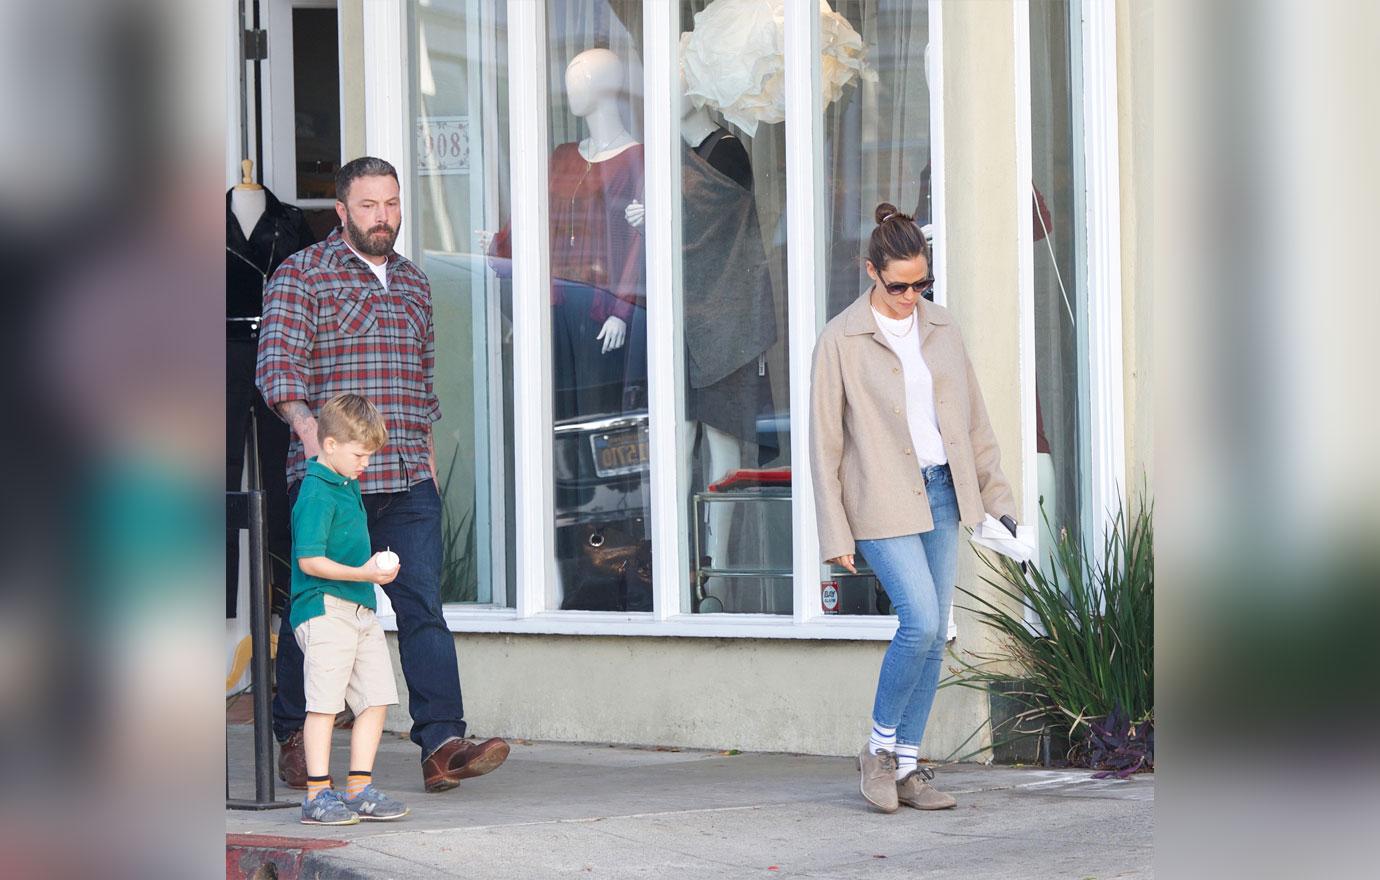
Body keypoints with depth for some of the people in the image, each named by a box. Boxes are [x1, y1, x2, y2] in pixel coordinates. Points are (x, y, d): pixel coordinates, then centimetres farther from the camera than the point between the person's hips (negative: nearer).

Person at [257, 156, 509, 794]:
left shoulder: (412, 282, 20)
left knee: (423, 604, -7)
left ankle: (441, 744, -14)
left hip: (408, 478, 4)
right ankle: (294, 740, 17)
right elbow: (278, 364, -10)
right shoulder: (301, 275, 2)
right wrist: (308, 426, -27)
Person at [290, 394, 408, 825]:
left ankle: (360, 788, 14)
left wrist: (378, 565, 15)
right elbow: (310, 560, -19)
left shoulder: (348, 486, 17)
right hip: (326, 610, -9)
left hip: (361, 610, 9)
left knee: (376, 700, 7)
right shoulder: (316, 494, -13)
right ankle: (318, 795, -3)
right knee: (324, 703, -7)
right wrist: (363, 574, -23)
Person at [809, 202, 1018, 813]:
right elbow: (825, 443, -5)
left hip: (940, 493, 5)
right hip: (882, 502, -5)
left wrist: (997, 493, 11)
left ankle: (907, 766, 10)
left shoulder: (941, 328, 9)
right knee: (921, 622, -17)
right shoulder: (841, 339, -6)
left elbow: (972, 418, 15)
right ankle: (879, 750, 0)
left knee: (934, 634, 3)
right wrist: (836, 536, -8)